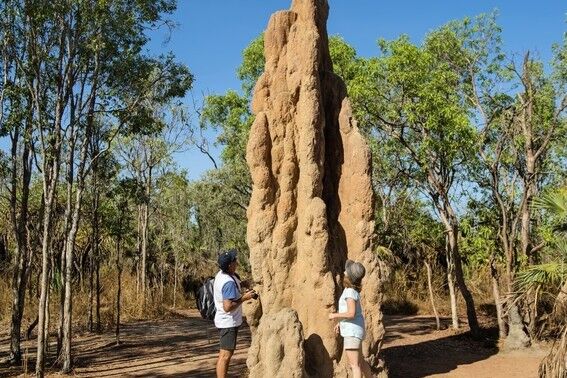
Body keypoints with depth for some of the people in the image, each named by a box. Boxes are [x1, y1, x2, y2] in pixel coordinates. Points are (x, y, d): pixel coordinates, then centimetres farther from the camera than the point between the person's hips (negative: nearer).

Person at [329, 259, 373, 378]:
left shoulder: (350, 292, -19)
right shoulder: (352, 290, 10)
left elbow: (351, 313, -26)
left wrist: (335, 315, -14)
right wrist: (340, 322, 18)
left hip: (352, 331, -10)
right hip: (352, 330, 10)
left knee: (354, 364, -7)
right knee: (360, 361, 22)